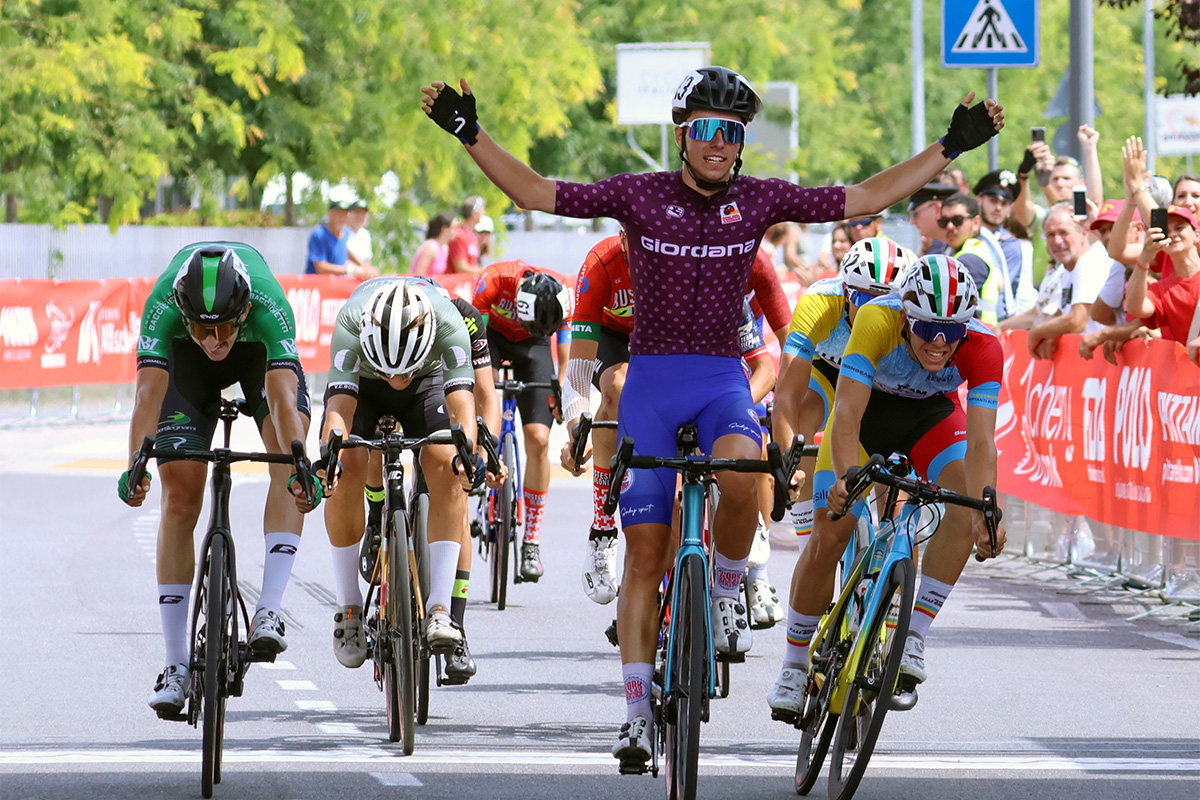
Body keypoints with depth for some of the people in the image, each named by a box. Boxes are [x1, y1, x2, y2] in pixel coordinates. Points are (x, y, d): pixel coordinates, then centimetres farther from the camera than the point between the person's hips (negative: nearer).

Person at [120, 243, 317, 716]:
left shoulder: (268, 304, -41)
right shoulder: (163, 304, -39)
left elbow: (282, 397, -48)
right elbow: (149, 392, -46)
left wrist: (299, 468, -62)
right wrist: (136, 467, -60)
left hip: (261, 351, 0)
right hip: (185, 359, 0)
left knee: (287, 455, -26)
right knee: (181, 494, -8)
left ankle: (269, 611, -28)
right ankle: (176, 667, -4)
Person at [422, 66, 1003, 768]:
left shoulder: (758, 200, 0)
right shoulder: (640, 195, -3)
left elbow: (865, 198, 2)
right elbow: (538, 193, -1)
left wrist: (950, 149, -2)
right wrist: (469, 134, -10)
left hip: (723, 378, 0)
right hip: (651, 376, 0)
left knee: (739, 478, -34)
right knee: (646, 554, -1)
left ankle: (726, 597, -4)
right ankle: (639, 711, 7)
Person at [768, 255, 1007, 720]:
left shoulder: (982, 347, -33)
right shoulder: (877, 322, -37)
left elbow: (980, 442, -37)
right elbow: (847, 416, -42)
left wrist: (984, 512, -52)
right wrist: (846, 477, -59)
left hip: (932, 415, 1)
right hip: (868, 407, -1)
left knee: (967, 505, -26)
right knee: (828, 537, -9)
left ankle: (913, 639, -18)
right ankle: (794, 665, 11)